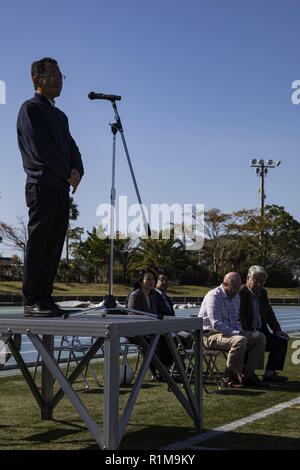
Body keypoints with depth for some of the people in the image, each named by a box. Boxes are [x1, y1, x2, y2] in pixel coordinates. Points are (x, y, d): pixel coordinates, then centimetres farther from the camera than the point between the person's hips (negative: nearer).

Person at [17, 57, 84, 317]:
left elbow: (72, 149, 20)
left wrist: (77, 172, -1)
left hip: (62, 189, 8)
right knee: (38, 244, -8)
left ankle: (45, 298, 8)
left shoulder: (60, 115, 24)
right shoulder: (31, 108, -1)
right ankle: (32, 301, -5)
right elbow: (40, 148, -12)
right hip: (42, 186, -8)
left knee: (54, 247, 5)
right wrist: (67, 173, -8)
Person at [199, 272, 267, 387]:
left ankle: (249, 375, -4)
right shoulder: (213, 296, -16)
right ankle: (229, 376, -19)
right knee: (240, 340, -34)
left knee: (260, 337, -4)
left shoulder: (236, 296, 11)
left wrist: (242, 332, -3)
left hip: (231, 332, 9)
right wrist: (238, 333, -27)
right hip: (211, 335, -9)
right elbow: (216, 325, -24)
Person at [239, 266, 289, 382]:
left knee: (281, 340, -7)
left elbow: (269, 314, 19)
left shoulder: (263, 293, 16)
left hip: (261, 332, 8)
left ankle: (270, 373, -5)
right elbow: (239, 317, -17)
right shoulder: (240, 293, -9)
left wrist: (277, 330, 3)